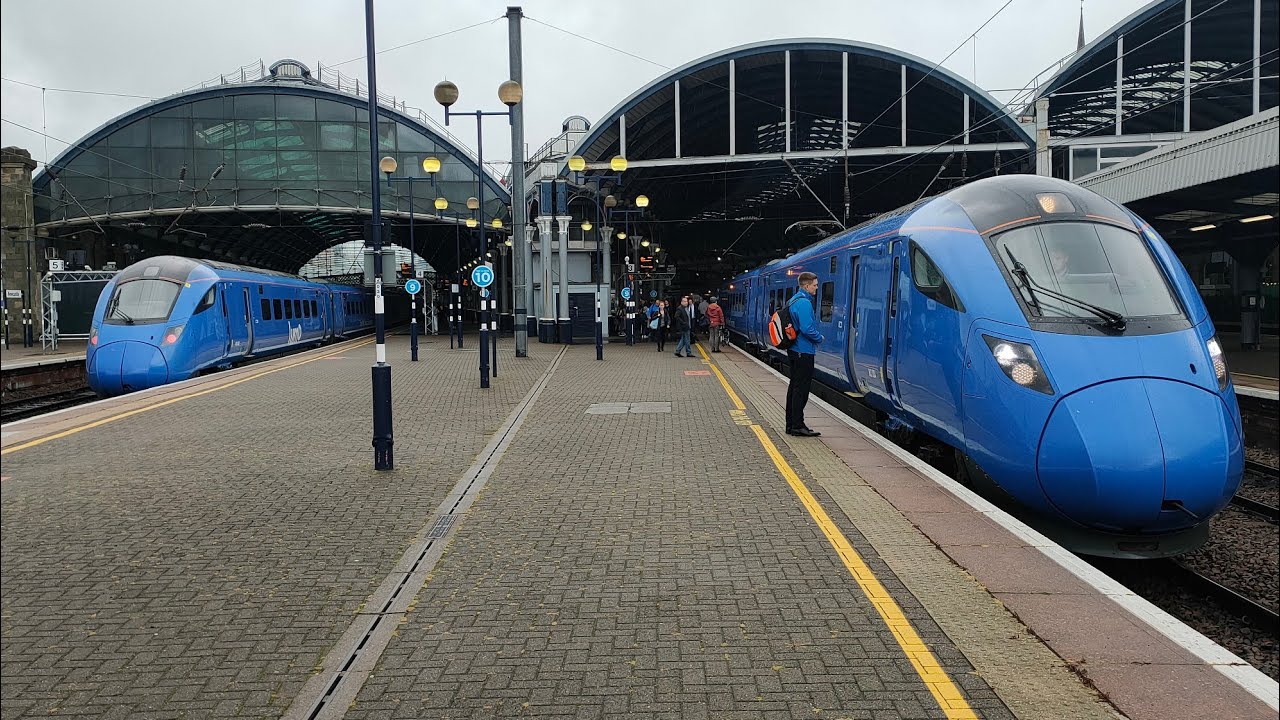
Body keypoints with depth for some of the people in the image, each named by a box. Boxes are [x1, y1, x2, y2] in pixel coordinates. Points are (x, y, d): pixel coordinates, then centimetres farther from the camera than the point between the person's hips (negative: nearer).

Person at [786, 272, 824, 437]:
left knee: (795, 386, 13)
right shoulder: (804, 303, -18)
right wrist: (820, 338, -6)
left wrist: (815, 338, 16)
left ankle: (791, 424, 18)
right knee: (801, 388, -6)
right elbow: (807, 328, -24)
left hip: (794, 350, 10)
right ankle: (798, 425, -3)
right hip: (804, 351, -10)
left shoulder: (793, 301, 14)